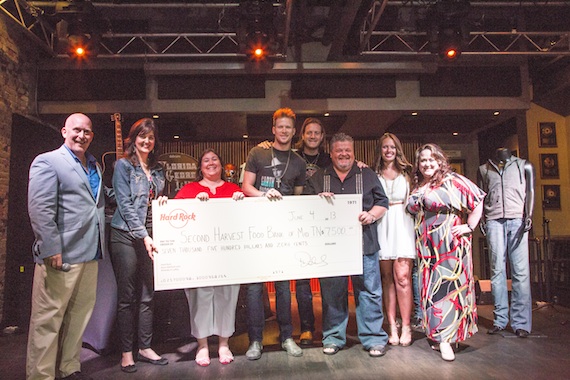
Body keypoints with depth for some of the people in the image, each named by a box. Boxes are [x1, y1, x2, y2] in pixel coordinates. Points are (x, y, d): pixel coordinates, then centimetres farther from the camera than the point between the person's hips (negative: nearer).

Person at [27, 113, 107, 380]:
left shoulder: (94, 166, 18)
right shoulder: (47, 162, -5)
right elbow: (40, 209, -13)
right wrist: (52, 250, -19)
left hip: (90, 254, 8)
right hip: (61, 256, -7)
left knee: (80, 315, 15)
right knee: (48, 318, 3)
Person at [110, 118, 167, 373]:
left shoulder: (157, 169, 15)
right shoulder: (123, 165, -3)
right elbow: (125, 204, -11)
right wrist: (143, 235, -17)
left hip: (149, 235, 5)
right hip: (126, 235, -5)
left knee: (147, 294, 9)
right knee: (127, 295, 1)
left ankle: (145, 347, 20)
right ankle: (126, 352, 12)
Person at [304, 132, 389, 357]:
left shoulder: (368, 176, 12)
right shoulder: (318, 178, 13)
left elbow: (382, 202, 10)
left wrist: (372, 215, -10)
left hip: (363, 243, 0)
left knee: (369, 291, 2)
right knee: (332, 292, 6)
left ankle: (373, 338, 14)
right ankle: (333, 337, 20)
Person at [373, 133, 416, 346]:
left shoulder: (406, 173, 14)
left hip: (402, 224, 0)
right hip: (382, 226, 1)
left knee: (402, 277, -7)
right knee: (387, 278, 2)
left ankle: (406, 327, 1)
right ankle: (392, 327, 8)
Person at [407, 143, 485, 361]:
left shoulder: (453, 181, -3)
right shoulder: (417, 188, 13)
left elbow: (478, 201, -4)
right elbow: (412, 212, 24)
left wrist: (469, 226, -9)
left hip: (450, 245, -5)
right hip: (427, 248, 6)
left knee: (449, 286, -6)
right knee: (431, 288, 7)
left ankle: (445, 338, -1)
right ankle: (440, 335, 19)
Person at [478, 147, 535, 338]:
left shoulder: (524, 166, 17)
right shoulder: (484, 169, 21)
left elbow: (530, 191, 6)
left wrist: (529, 215, -9)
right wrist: (481, 219, 2)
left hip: (517, 219, -1)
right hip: (493, 221, 1)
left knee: (520, 271, -7)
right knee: (497, 270, -3)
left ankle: (521, 322, -3)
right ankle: (500, 320, 1)